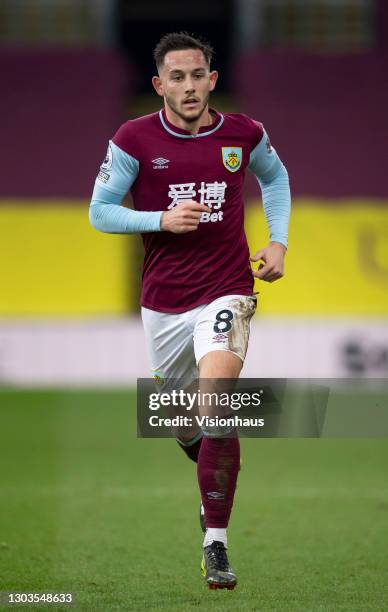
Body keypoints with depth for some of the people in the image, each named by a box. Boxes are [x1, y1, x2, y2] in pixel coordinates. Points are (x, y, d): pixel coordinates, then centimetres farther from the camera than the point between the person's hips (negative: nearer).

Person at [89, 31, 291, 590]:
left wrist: (278, 241, 8)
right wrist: (162, 219, -16)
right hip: (164, 302, 2)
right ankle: (216, 479, 51)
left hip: (227, 291, -2)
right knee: (183, 424, 14)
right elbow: (99, 212, -1)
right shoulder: (134, 140, -6)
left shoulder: (245, 134, -1)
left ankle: (216, 542, -16)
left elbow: (275, 176, 21)